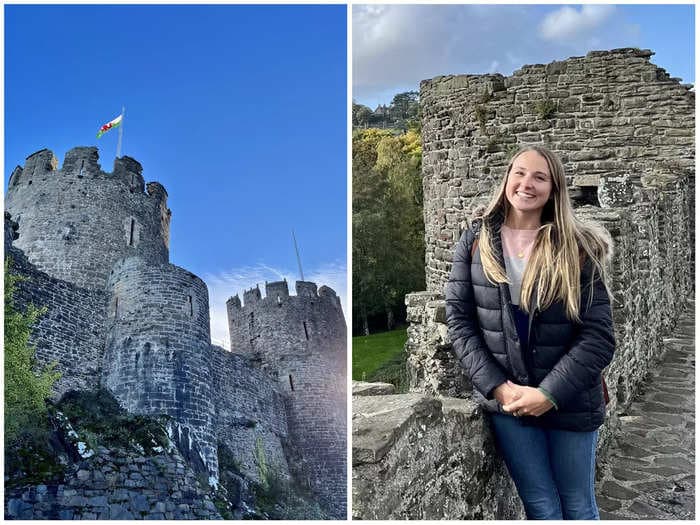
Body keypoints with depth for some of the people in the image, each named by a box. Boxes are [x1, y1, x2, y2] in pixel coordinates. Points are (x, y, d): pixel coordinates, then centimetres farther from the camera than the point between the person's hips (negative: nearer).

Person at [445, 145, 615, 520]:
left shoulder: (576, 249, -5)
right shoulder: (475, 241, -1)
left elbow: (598, 336, -9)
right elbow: (458, 318, -4)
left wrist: (549, 394, -17)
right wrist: (496, 386, -13)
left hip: (569, 401, 0)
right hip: (504, 399, 0)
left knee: (578, 506, 15)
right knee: (541, 506, 10)